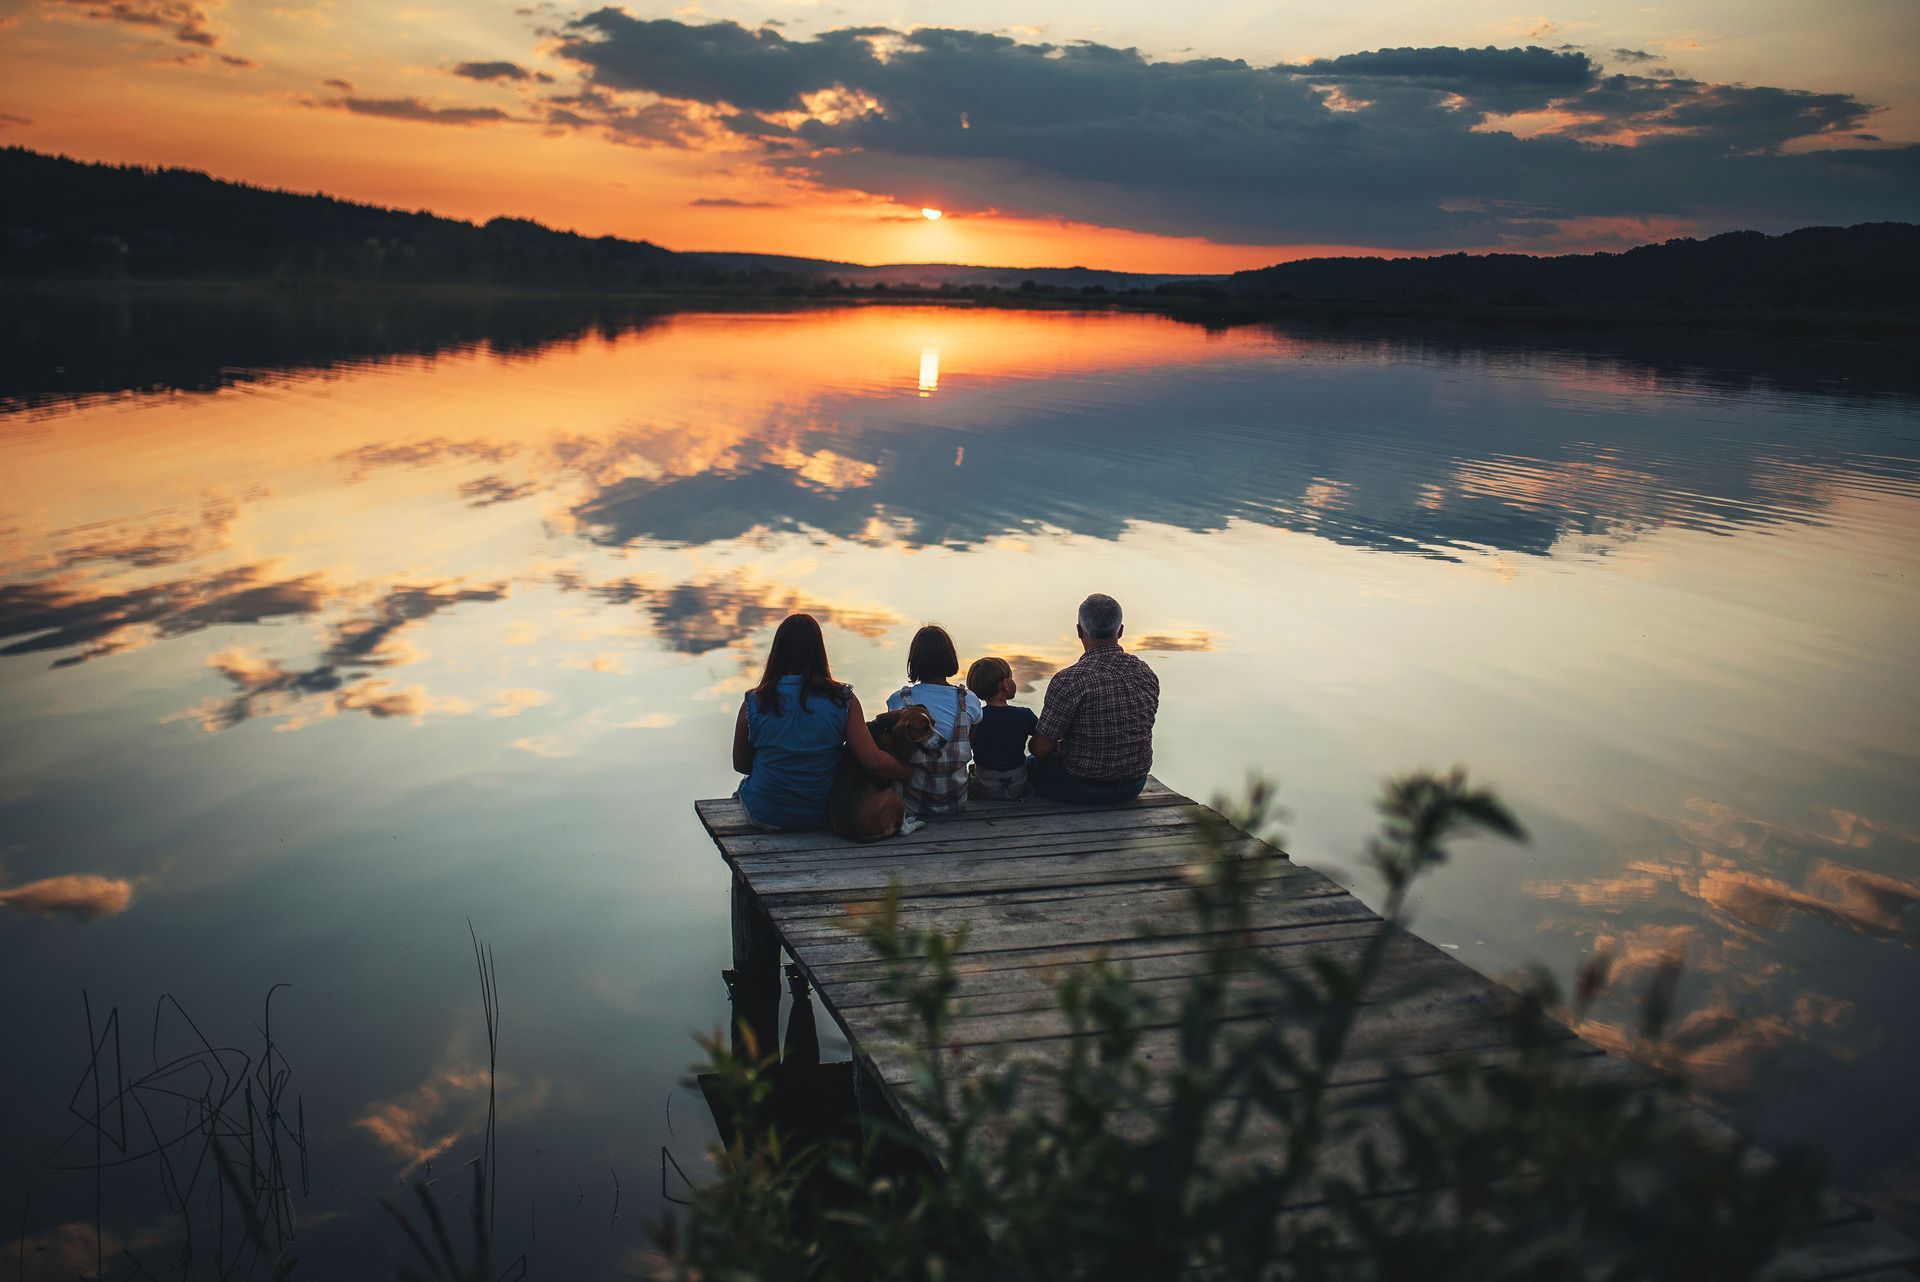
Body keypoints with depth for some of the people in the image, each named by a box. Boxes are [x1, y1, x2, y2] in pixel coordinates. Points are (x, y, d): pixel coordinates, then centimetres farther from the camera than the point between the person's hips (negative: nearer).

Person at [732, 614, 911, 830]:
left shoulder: (754, 703, -13)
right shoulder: (843, 700, -15)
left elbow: (740, 765, 0)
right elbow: (875, 761, -18)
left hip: (767, 817, 0)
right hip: (823, 816, 0)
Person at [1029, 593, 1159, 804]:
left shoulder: (1068, 680, -23)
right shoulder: (1146, 674, -4)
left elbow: (1041, 749, -17)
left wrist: (1059, 746, 8)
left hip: (1087, 790, -6)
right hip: (1135, 786, 6)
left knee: (1031, 765, 25)